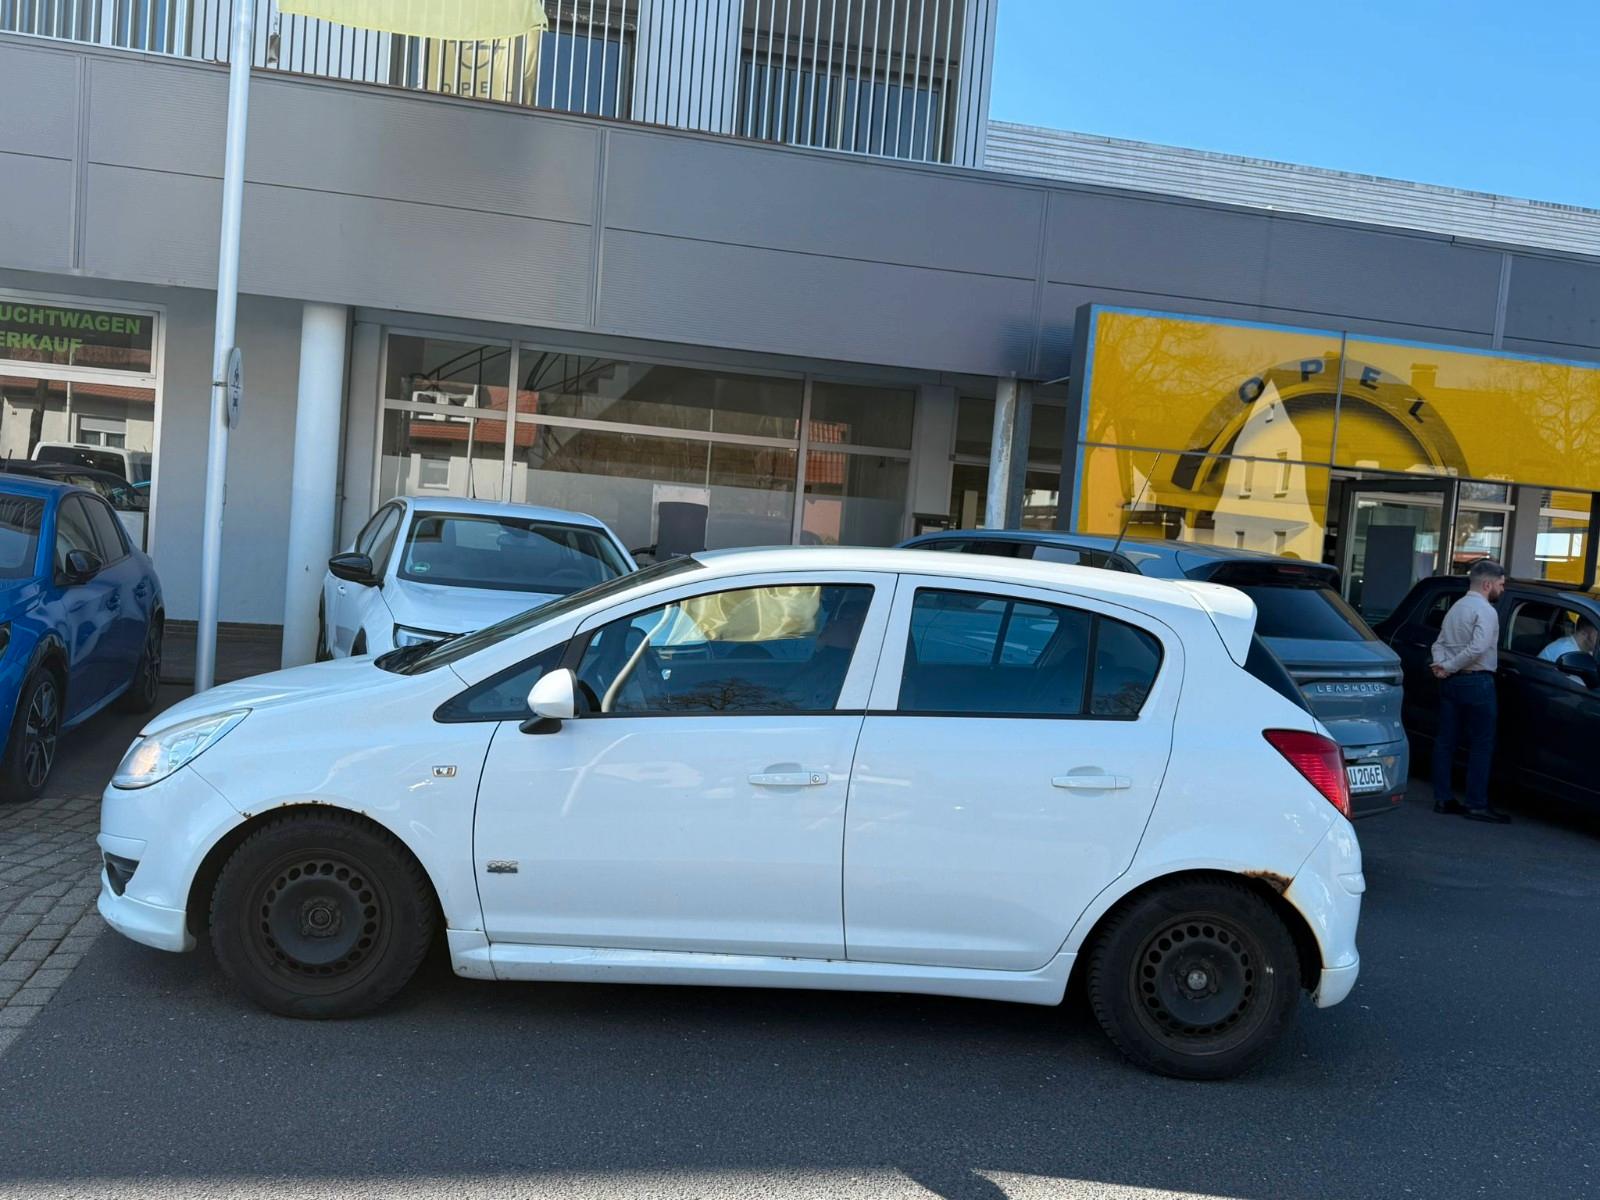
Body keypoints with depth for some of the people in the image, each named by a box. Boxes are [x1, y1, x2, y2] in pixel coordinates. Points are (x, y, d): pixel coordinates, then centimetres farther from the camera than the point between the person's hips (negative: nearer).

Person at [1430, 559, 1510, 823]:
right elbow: (1478, 648, -24)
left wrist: (1442, 665, -4)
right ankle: (1476, 804, -3)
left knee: (1446, 740, 8)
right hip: (1476, 683, -9)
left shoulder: (1456, 607, 17)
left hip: (1451, 682, 9)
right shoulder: (1485, 611, -12)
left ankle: (1442, 798, 11)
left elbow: (1440, 643, 13)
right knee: (1481, 744, -3)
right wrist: (1448, 667, -15)